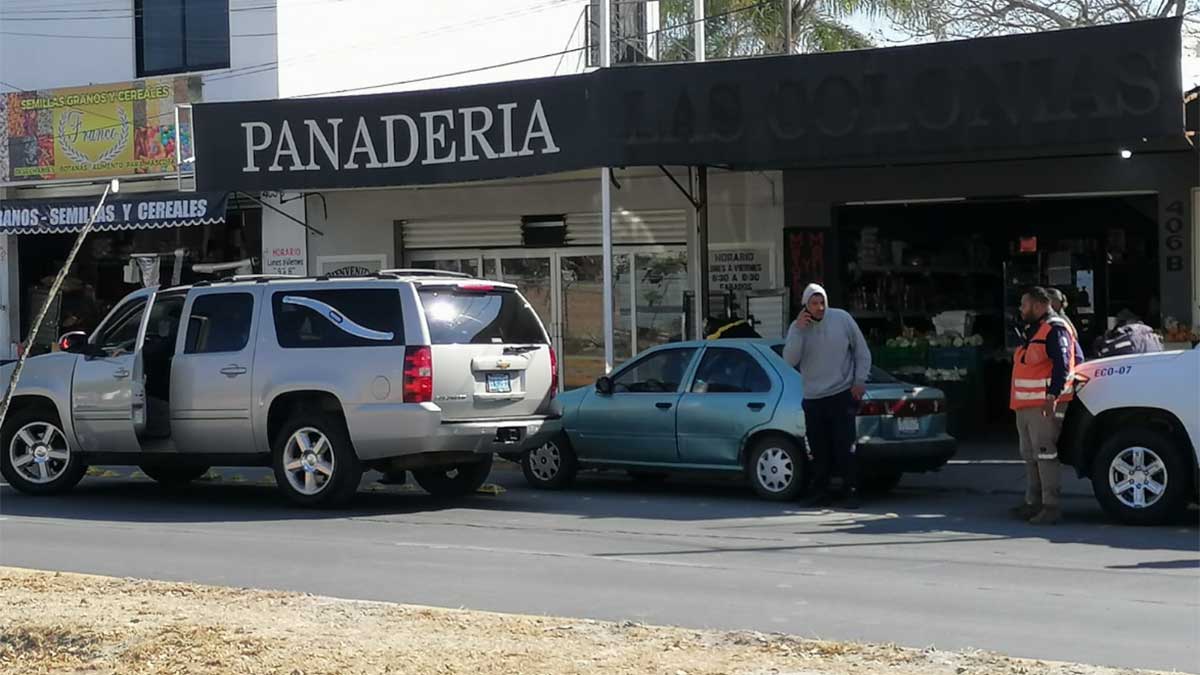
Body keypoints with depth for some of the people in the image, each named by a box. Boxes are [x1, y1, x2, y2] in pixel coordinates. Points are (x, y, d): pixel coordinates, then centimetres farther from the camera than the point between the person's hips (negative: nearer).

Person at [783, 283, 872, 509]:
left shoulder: (842, 319, -1)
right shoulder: (797, 327, 2)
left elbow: (862, 351, 6)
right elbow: (790, 360, -11)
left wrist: (860, 380, -2)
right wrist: (799, 330, -17)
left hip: (842, 395, -2)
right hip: (813, 399, 2)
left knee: (845, 447, -8)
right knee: (819, 450, 4)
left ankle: (852, 492, -2)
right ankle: (821, 493, 15)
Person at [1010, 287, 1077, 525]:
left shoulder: (1054, 329, -11)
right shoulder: (1033, 330, 21)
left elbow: (1062, 364, -22)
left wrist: (1053, 394, -30)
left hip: (1044, 406, -10)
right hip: (1026, 406, 10)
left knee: (1045, 454, -11)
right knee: (1030, 456, 14)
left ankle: (1051, 506, -11)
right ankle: (1033, 503, 21)